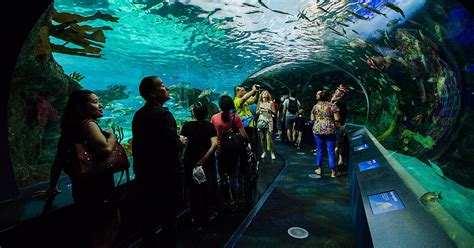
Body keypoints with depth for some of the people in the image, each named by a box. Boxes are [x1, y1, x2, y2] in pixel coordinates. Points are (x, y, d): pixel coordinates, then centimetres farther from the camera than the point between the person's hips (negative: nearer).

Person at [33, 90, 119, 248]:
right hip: (98, 191, -9)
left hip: (81, 190, 9)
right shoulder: (88, 123, -16)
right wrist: (112, 135, -13)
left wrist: (51, 189, 23)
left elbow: (58, 162, 14)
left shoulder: (71, 127, 10)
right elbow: (105, 149, -34)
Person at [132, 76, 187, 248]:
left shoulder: (139, 114, 7)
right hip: (164, 175, -8)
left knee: (148, 219, 22)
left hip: (144, 175, 9)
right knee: (168, 221, 7)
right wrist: (181, 141, -6)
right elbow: (173, 146, -27)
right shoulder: (163, 114, -19)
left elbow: (139, 142, 13)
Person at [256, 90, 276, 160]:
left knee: (269, 137, -7)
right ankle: (264, 152, 12)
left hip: (269, 121, -2)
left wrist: (270, 110, -12)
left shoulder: (270, 102, 6)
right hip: (261, 121, 2)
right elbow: (256, 112, 14)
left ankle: (272, 152, 1)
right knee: (262, 137, 2)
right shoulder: (259, 103, 11)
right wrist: (259, 110, -6)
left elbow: (274, 112, 7)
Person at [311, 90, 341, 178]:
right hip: (330, 130, -2)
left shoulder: (315, 106, 4)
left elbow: (312, 119, 10)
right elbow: (337, 119, -6)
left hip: (318, 130, 2)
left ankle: (318, 169, 20)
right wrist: (332, 122, 13)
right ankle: (333, 171, 8)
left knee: (319, 149, 12)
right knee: (331, 150, 3)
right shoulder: (332, 106, -4)